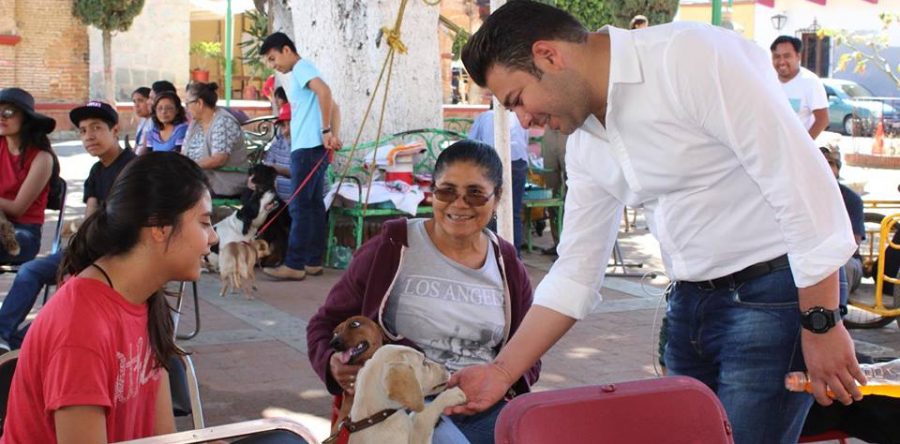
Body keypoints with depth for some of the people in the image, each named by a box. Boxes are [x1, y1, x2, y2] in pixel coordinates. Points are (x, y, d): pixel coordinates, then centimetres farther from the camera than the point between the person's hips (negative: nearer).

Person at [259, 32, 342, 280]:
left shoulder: (301, 67, -7)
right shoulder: (301, 73, 23)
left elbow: (324, 91, -26)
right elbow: (331, 105, 23)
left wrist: (326, 131, -24)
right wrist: (333, 135, 9)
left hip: (308, 148, -10)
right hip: (310, 148, 10)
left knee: (300, 207, -9)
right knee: (313, 205, 9)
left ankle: (294, 265, -8)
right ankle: (313, 262, 12)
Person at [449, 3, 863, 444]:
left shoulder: (689, 56, -18)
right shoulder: (584, 144, 7)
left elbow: (801, 180, -20)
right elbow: (576, 270, 12)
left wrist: (820, 323, -18)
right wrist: (502, 371, 6)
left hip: (775, 293, -7)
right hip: (691, 303, 8)